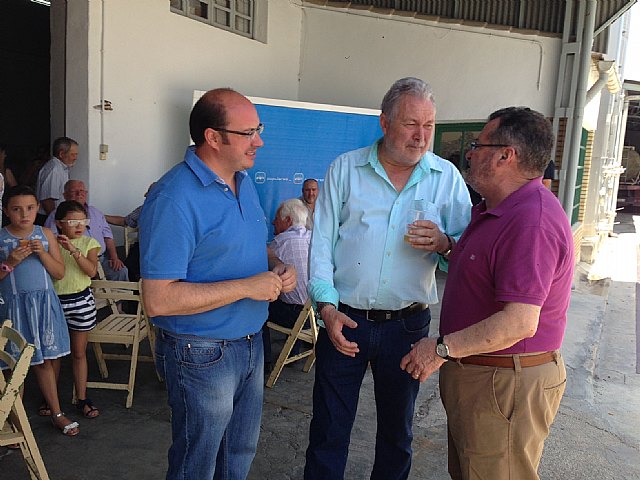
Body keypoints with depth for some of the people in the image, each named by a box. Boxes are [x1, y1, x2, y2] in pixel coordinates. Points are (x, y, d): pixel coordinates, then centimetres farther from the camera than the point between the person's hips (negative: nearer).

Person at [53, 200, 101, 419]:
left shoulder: (88, 243, -2)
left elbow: (91, 271, -17)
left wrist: (74, 250, -24)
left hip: (81, 300, 0)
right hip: (55, 300, 0)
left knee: (79, 353, 10)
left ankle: (82, 399, 20)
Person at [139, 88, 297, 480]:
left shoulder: (244, 181, 4)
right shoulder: (174, 199, -23)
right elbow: (158, 300, -26)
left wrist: (276, 266, -4)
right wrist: (247, 287, -25)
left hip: (251, 343, 8)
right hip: (203, 356, -7)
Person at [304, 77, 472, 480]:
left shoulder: (447, 177, 1)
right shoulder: (345, 168, 0)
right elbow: (321, 243, -1)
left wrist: (445, 244, -20)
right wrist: (328, 307, -10)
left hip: (407, 324, 1)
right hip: (345, 321, -1)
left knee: (397, 431, 19)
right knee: (329, 431, 10)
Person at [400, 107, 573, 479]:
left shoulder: (531, 221, -26)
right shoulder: (495, 210, 11)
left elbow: (520, 322, -31)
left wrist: (442, 349, -23)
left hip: (506, 386, -10)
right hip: (475, 376, 11)